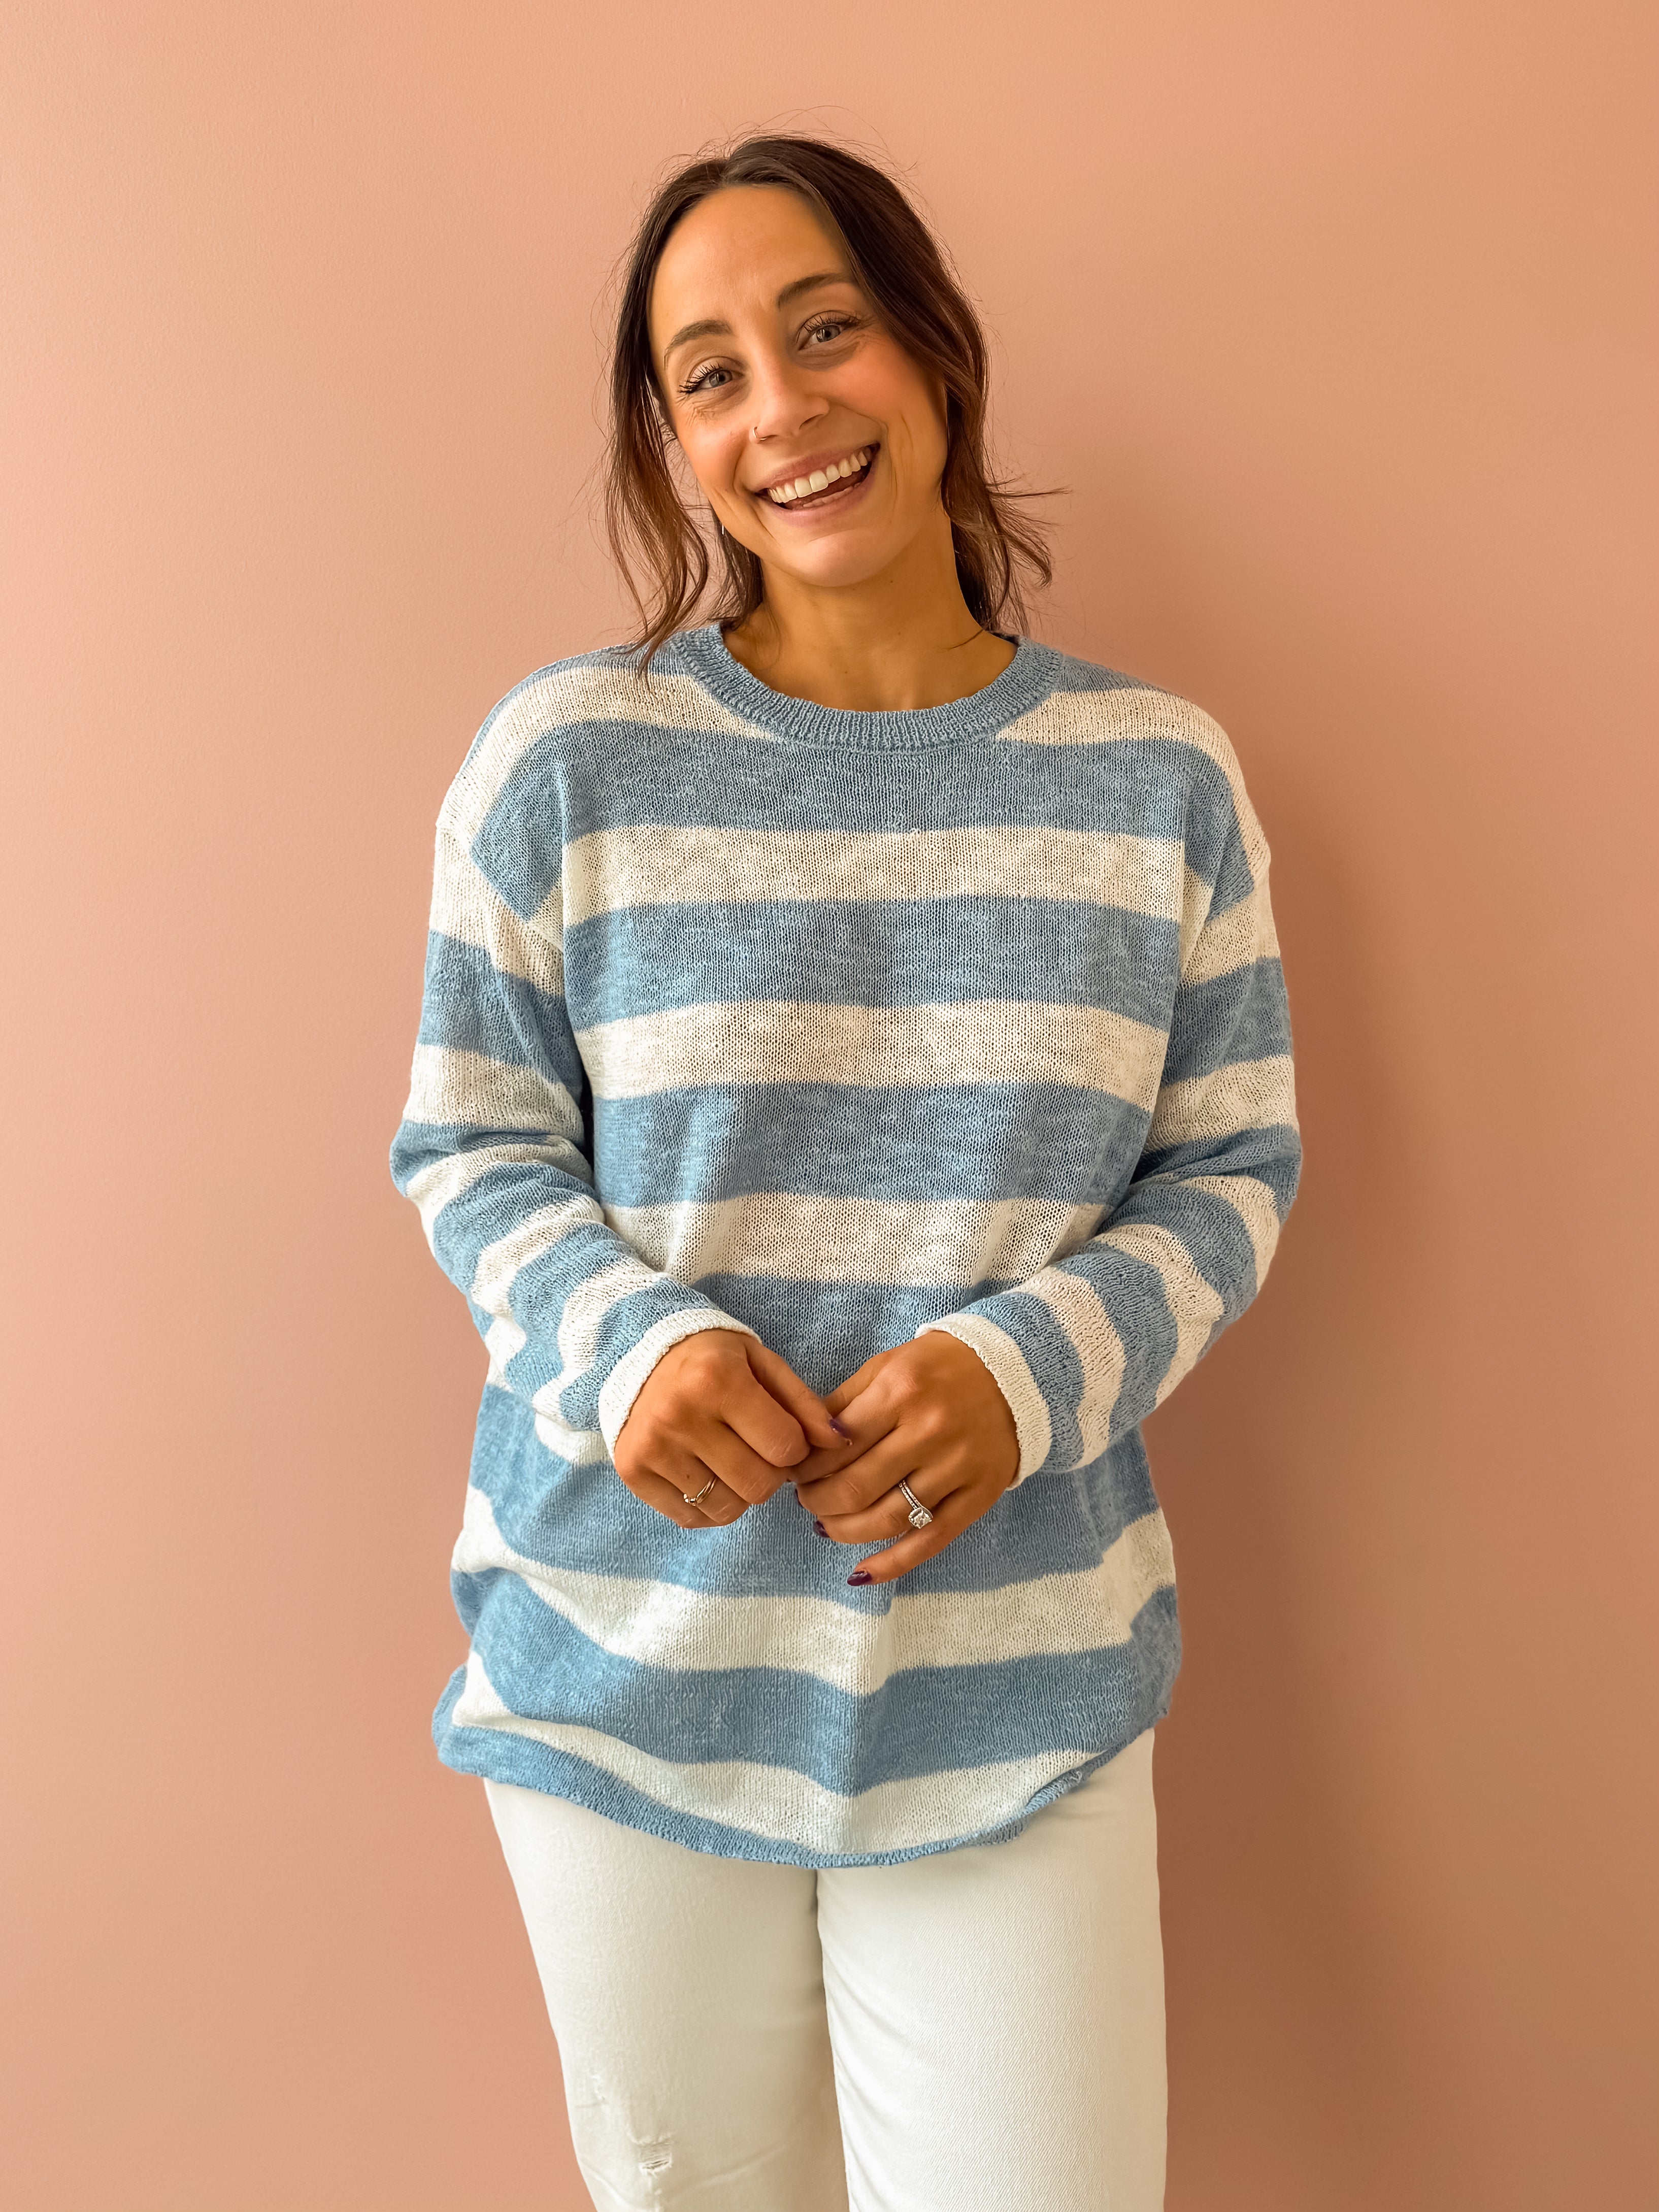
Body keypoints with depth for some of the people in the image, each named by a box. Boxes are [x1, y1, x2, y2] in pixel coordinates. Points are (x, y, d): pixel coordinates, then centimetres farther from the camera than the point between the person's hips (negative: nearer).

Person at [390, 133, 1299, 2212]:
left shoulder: (1158, 776, -1)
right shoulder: (565, 756, -5)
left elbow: (1232, 1172, 2)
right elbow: (467, 1147, 0)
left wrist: (1031, 1369, -16)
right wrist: (625, 1344, -19)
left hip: (1019, 1690, 1)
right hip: (623, 1660, 0)